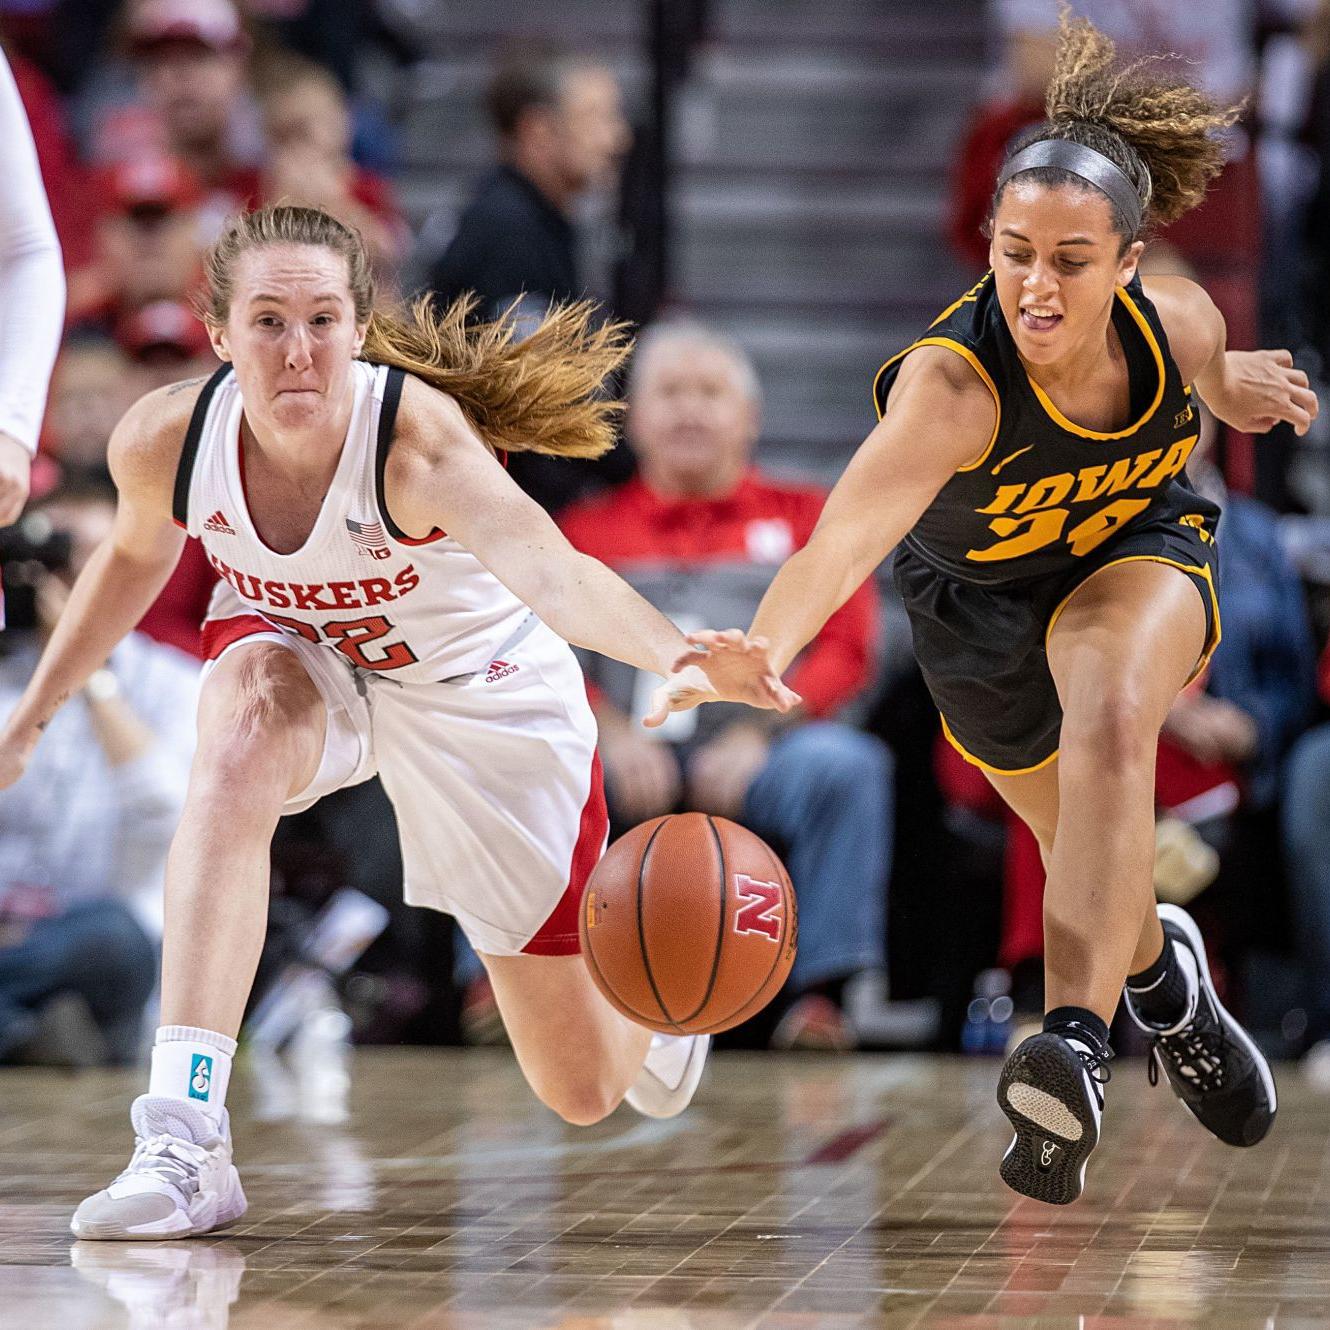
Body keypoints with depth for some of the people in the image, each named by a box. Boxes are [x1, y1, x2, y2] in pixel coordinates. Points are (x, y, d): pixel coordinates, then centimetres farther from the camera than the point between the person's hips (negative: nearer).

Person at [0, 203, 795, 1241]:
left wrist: (677, 660, -75)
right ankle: (184, 1141, -40)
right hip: (304, 664, 2)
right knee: (247, 714, -39)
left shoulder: (420, 435, -38)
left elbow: (546, 567, -56)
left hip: (484, 699, -2)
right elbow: (136, 554, 1)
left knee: (585, 1090, 5)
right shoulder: (162, 441, -24)